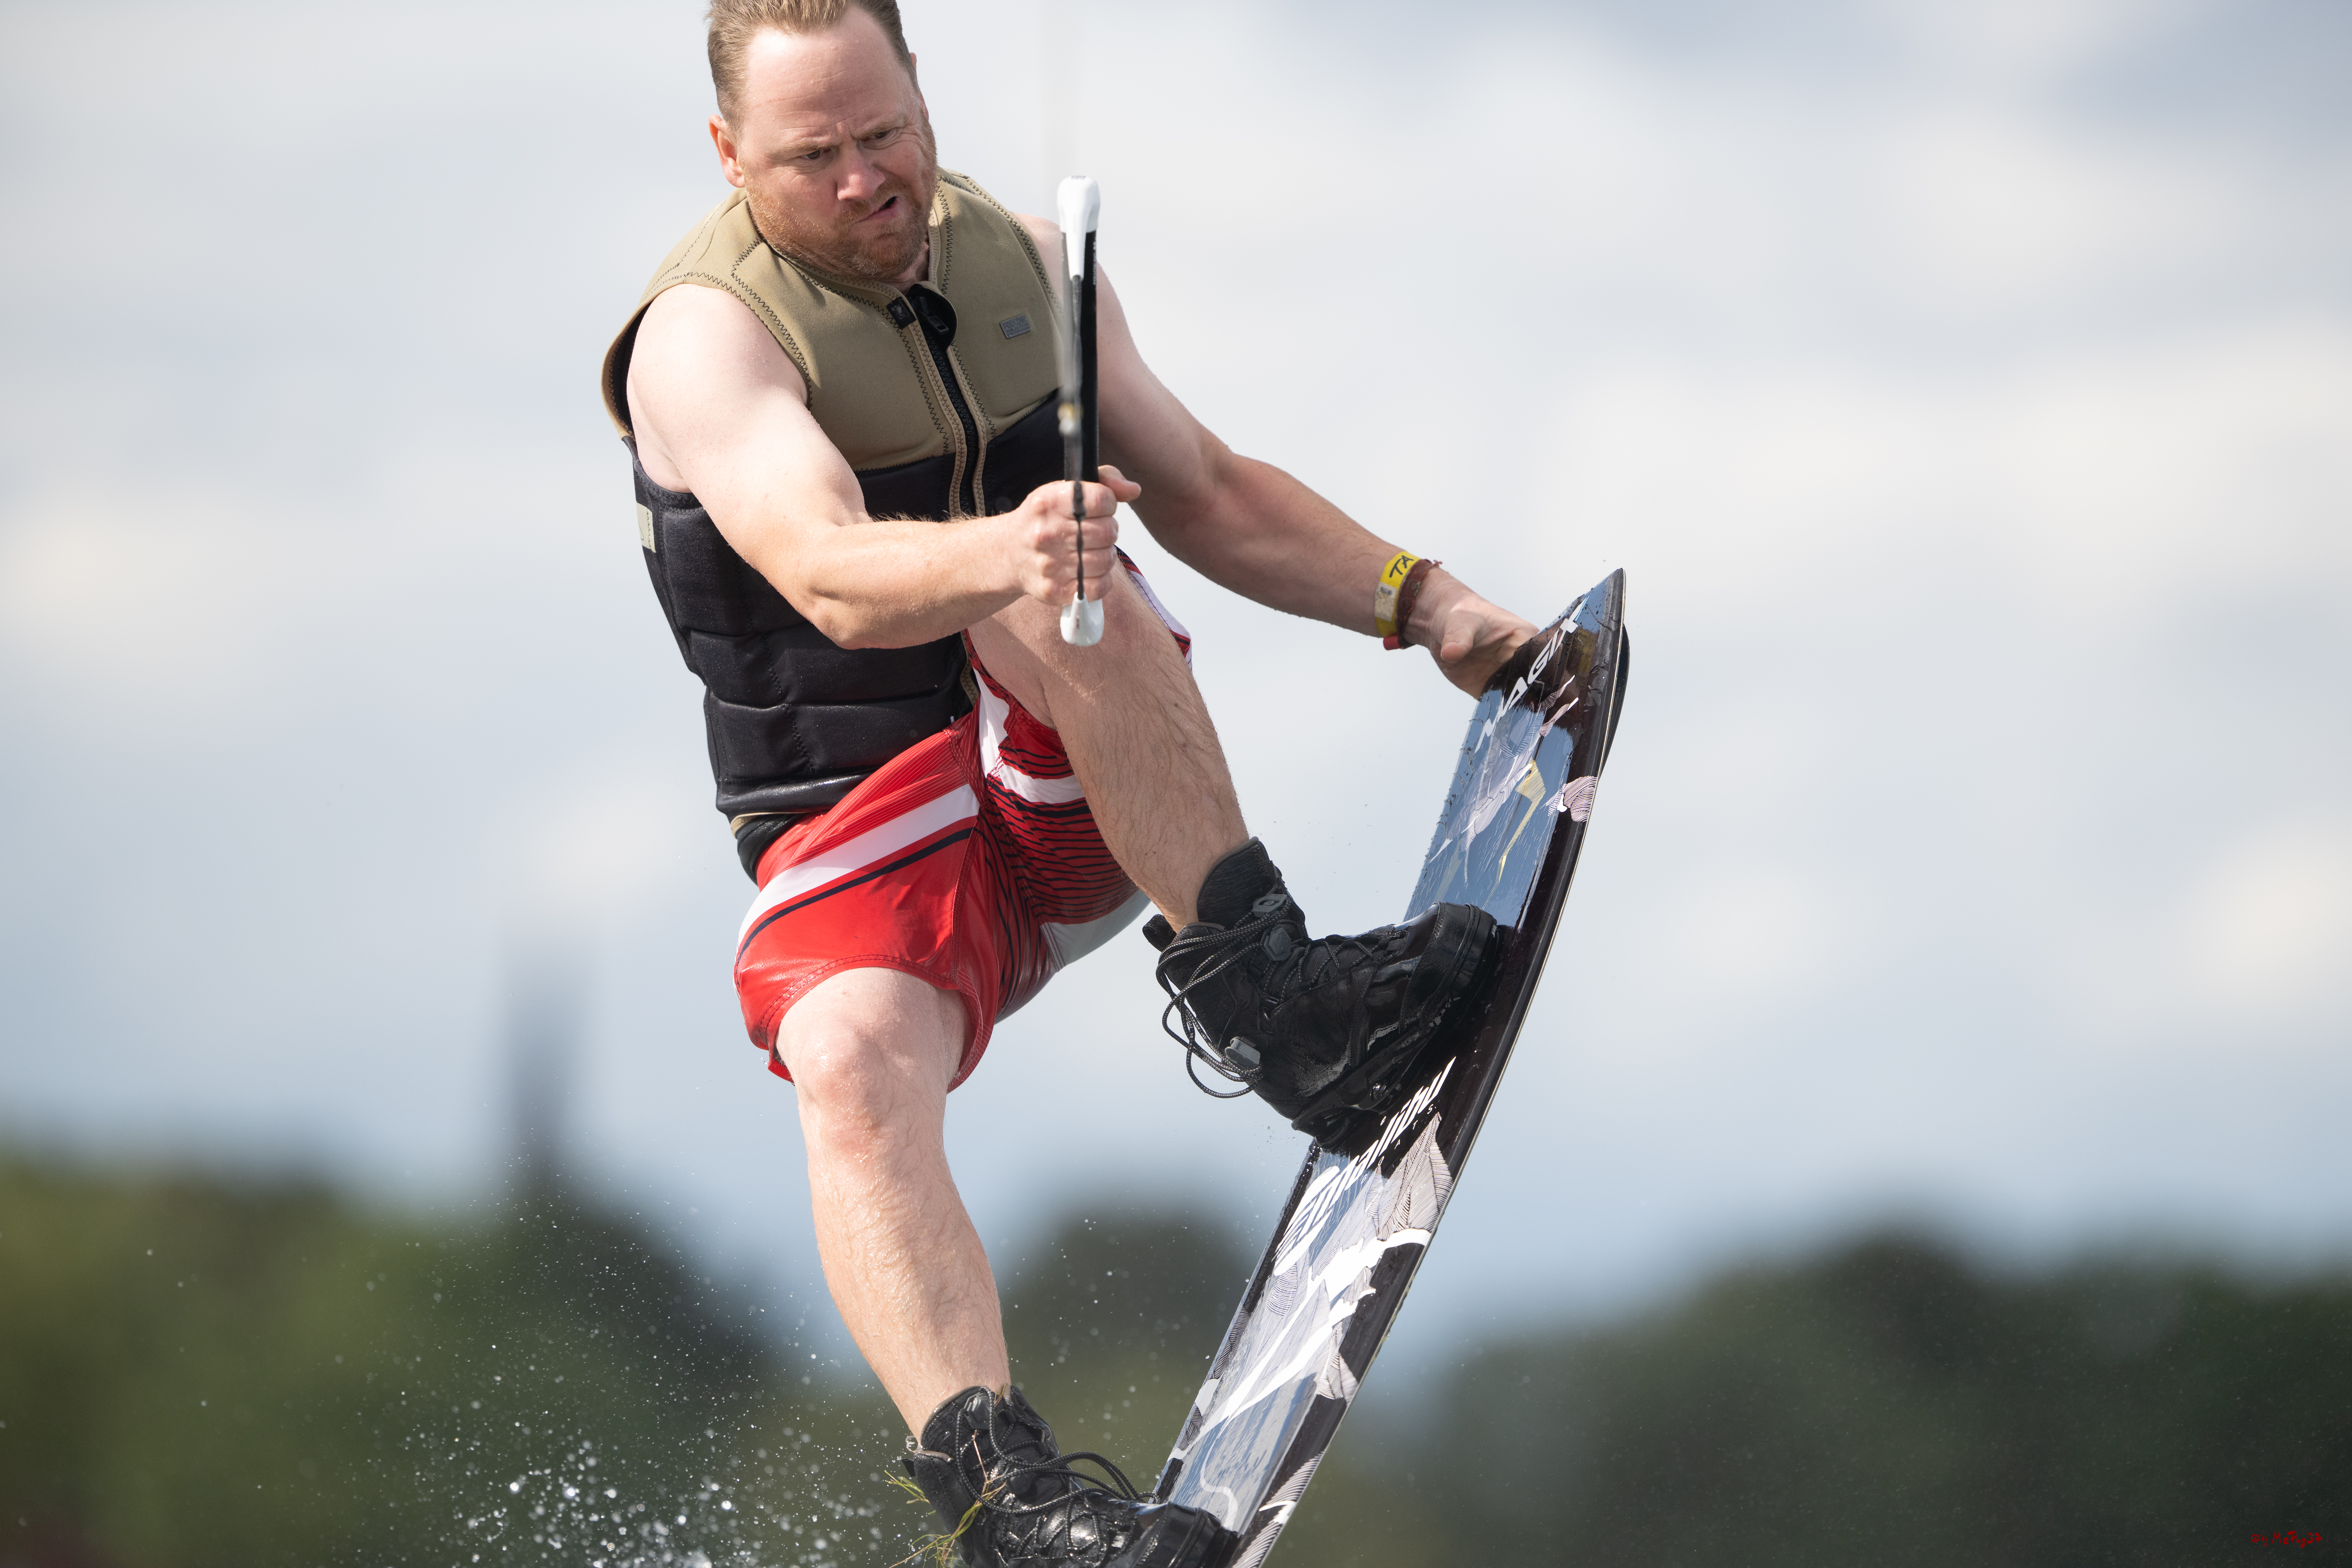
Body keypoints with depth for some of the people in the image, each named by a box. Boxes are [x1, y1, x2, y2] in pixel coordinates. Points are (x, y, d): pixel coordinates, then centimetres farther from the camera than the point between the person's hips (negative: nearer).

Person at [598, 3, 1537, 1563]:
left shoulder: (1019, 262, 7)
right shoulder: (707, 339, -13)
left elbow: (1209, 496, 19)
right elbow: (836, 579, -31)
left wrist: (1426, 603, 6)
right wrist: (994, 556, -53)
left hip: (1082, 792, 4)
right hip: (860, 835, -3)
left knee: (1055, 586, -30)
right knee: (854, 1066, -35)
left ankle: (1261, 990, -32)